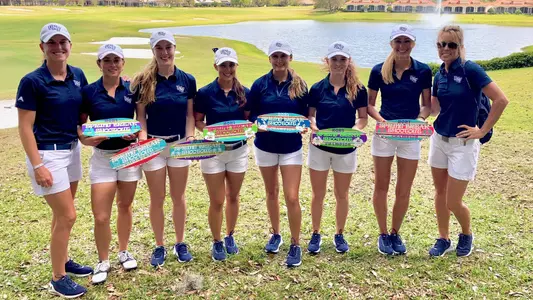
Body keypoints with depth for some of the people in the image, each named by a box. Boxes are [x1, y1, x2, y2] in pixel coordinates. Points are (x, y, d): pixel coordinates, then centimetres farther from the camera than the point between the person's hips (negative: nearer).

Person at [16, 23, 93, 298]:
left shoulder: (78, 75, 2)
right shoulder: (32, 81, -15)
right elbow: (25, 127, -14)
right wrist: (37, 166, -17)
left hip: (72, 149, 6)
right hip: (48, 154, -6)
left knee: (62, 214, 18)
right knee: (67, 216, -3)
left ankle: (63, 260, 35)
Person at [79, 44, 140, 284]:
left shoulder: (132, 89, -2)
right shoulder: (89, 91, -5)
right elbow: (80, 124, 0)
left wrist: (137, 133, -13)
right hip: (102, 157, -1)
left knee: (125, 206, 16)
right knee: (101, 216, -2)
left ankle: (124, 252, 35)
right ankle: (103, 261, 20)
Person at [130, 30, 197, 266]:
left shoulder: (187, 80, 0)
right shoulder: (144, 80, -5)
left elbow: (190, 114, 4)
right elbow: (141, 115, -2)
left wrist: (190, 137, -9)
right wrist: (143, 139, -16)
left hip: (179, 144, 1)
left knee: (178, 196, 11)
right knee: (157, 199, 8)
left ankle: (180, 243, 26)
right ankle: (159, 246, 23)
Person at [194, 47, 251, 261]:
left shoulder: (244, 93, -1)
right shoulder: (205, 93, -9)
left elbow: (249, 119, 8)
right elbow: (197, 121, -2)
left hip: (238, 150, 3)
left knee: (233, 197, 16)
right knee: (217, 201, 3)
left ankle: (230, 237, 35)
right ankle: (217, 242, 22)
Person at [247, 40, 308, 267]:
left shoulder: (299, 85, -3)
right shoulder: (260, 84, -3)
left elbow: (305, 115, 3)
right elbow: (250, 114, 0)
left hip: (291, 146, -1)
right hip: (265, 145, 2)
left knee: (292, 197, -5)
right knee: (271, 193, 17)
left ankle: (295, 245, 11)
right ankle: (275, 235, 37)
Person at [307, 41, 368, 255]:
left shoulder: (358, 89, -4)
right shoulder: (317, 88, -1)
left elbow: (363, 117, 0)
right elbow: (309, 116, 2)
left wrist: (355, 129, -20)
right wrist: (314, 128, -18)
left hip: (346, 149, 0)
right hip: (319, 147, 1)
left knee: (342, 195, 12)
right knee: (318, 194, 9)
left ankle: (339, 235, 29)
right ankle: (316, 234, 24)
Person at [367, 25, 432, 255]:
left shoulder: (423, 71, -2)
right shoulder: (379, 70, -3)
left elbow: (427, 105, 5)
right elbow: (369, 104, 2)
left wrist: (420, 118, -16)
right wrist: (381, 120, -16)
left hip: (411, 136, 1)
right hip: (384, 134, 0)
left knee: (404, 191, 7)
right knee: (381, 187, 8)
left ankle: (395, 233, 28)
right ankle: (383, 234, 25)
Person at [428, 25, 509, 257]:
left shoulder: (470, 70, -15)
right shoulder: (439, 75, 4)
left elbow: (501, 100, -18)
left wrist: (482, 131, -14)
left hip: (463, 144, -6)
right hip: (439, 140, 6)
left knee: (453, 202, 1)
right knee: (440, 193, 14)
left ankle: (466, 234, 31)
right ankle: (443, 239, 30)